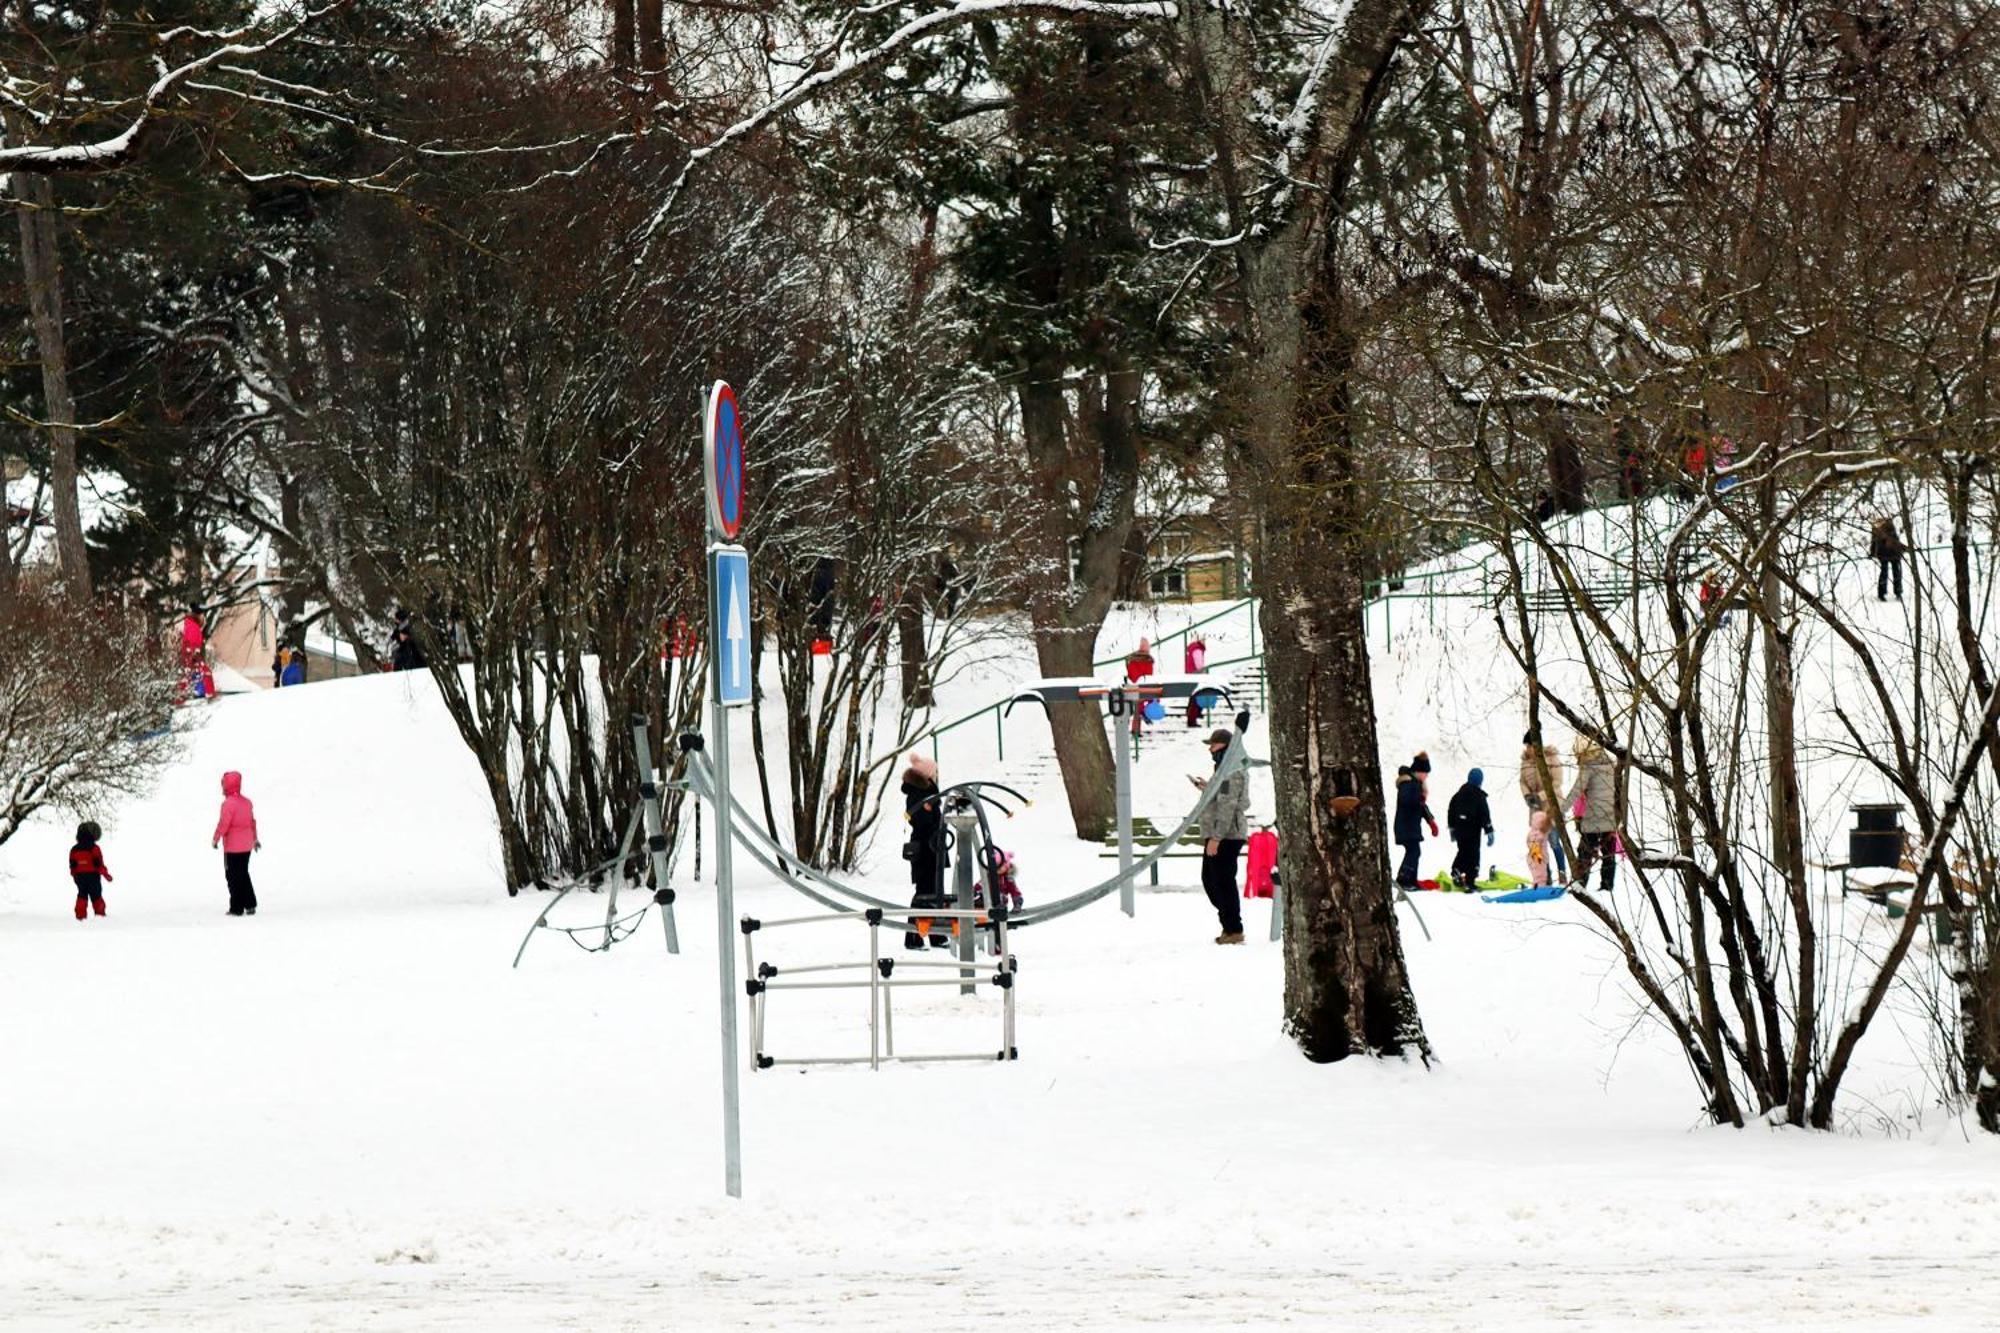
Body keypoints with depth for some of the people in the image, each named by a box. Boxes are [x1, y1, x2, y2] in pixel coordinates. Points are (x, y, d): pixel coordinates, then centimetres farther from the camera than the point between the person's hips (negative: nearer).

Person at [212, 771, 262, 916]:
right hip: (247, 845, 7)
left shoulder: (228, 803, -19)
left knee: (233, 876, 1)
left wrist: (215, 839, -4)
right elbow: (252, 821, 15)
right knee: (244, 874, 17)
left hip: (232, 847, -7)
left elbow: (223, 823, -19)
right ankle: (250, 905, 17)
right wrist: (254, 838, 28)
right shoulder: (246, 802, 6)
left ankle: (237, 908, 2)